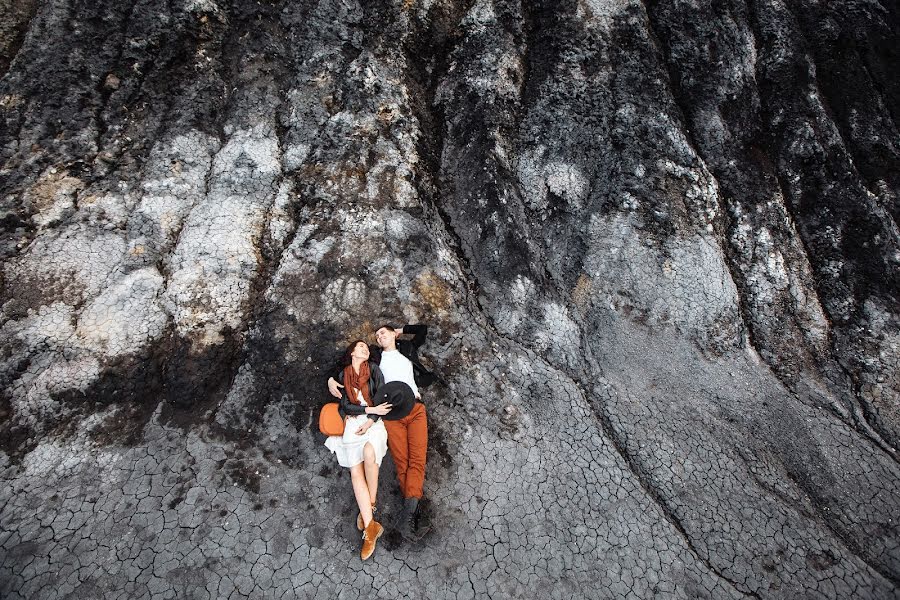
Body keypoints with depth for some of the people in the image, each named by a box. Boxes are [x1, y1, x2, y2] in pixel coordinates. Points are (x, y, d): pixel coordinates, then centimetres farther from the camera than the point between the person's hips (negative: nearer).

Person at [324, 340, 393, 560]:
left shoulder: (373, 369, 11)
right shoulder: (342, 375, 13)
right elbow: (345, 404, 3)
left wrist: (370, 422, -9)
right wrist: (372, 409, -9)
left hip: (372, 422, -1)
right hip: (352, 424, 1)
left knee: (369, 453, -32)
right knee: (355, 471, -17)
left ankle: (369, 507, -13)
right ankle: (370, 526, -21)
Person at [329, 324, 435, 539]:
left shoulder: (407, 348, 27)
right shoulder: (375, 354, 23)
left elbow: (423, 329, 37)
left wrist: (400, 331, 35)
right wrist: (331, 379, 4)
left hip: (415, 408, 1)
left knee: (417, 460, -17)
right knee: (402, 463, -13)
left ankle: (407, 515, -29)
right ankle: (413, 517, -21)